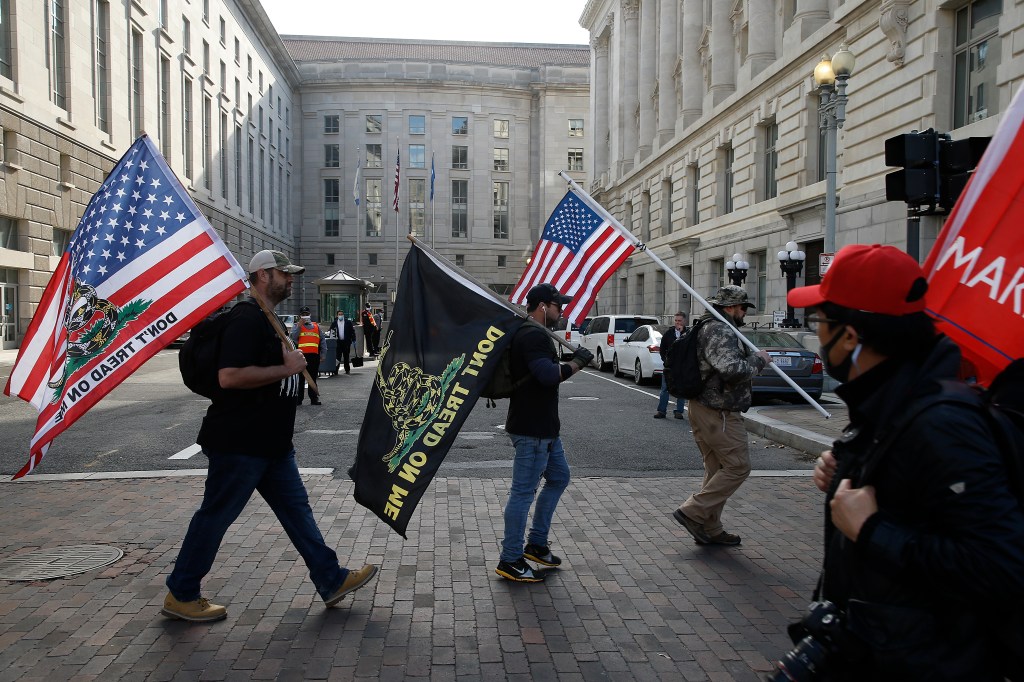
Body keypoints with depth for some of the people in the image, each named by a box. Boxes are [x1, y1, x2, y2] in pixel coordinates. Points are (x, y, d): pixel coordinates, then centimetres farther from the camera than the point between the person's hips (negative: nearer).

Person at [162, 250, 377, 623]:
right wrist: (285, 369, -24)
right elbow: (229, 377, -29)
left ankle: (331, 580, 18)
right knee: (215, 516, 3)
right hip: (239, 443, -10)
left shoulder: (270, 321, 16)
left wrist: (293, 361, 13)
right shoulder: (247, 320, -18)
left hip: (271, 443, 10)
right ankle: (180, 596, 20)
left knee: (296, 508, 11)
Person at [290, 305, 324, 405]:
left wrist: (322, 353, 8)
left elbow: (322, 340, 16)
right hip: (301, 355, -2)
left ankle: (314, 398, 11)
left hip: (314, 355, 2)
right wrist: (300, 325, -10)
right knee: (300, 378, -1)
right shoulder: (297, 326, 11)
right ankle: (298, 399, 3)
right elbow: (293, 337, -8)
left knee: (313, 378, 8)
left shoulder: (317, 326, 18)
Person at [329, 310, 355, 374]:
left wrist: (353, 340, -1)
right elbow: (331, 332, 10)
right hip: (338, 342, 0)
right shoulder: (334, 323, 5)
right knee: (337, 356, -5)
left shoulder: (348, 322, 3)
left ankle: (347, 370, 17)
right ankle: (336, 370, -3)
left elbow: (352, 331, 4)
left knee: (346, 357, 8)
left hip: (346, 342, 0)